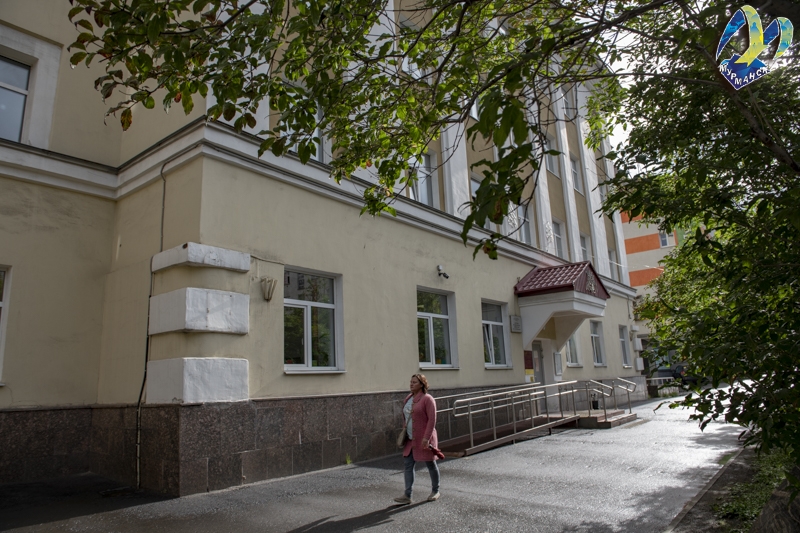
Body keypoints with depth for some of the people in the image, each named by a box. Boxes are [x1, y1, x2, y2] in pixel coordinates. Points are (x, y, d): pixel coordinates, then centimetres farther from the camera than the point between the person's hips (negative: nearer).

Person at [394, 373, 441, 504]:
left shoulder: (427, 399, -14)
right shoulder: (408, 399, 8)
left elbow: (432, 419, -19)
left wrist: (427, 438, -24)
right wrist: (405, 432, 14)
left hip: (424, 439, -7)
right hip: (411, 439, 7)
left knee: (430, 464, 9)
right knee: (408, 466, 2)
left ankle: (435, 491, 28)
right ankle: (407, 496, 4)